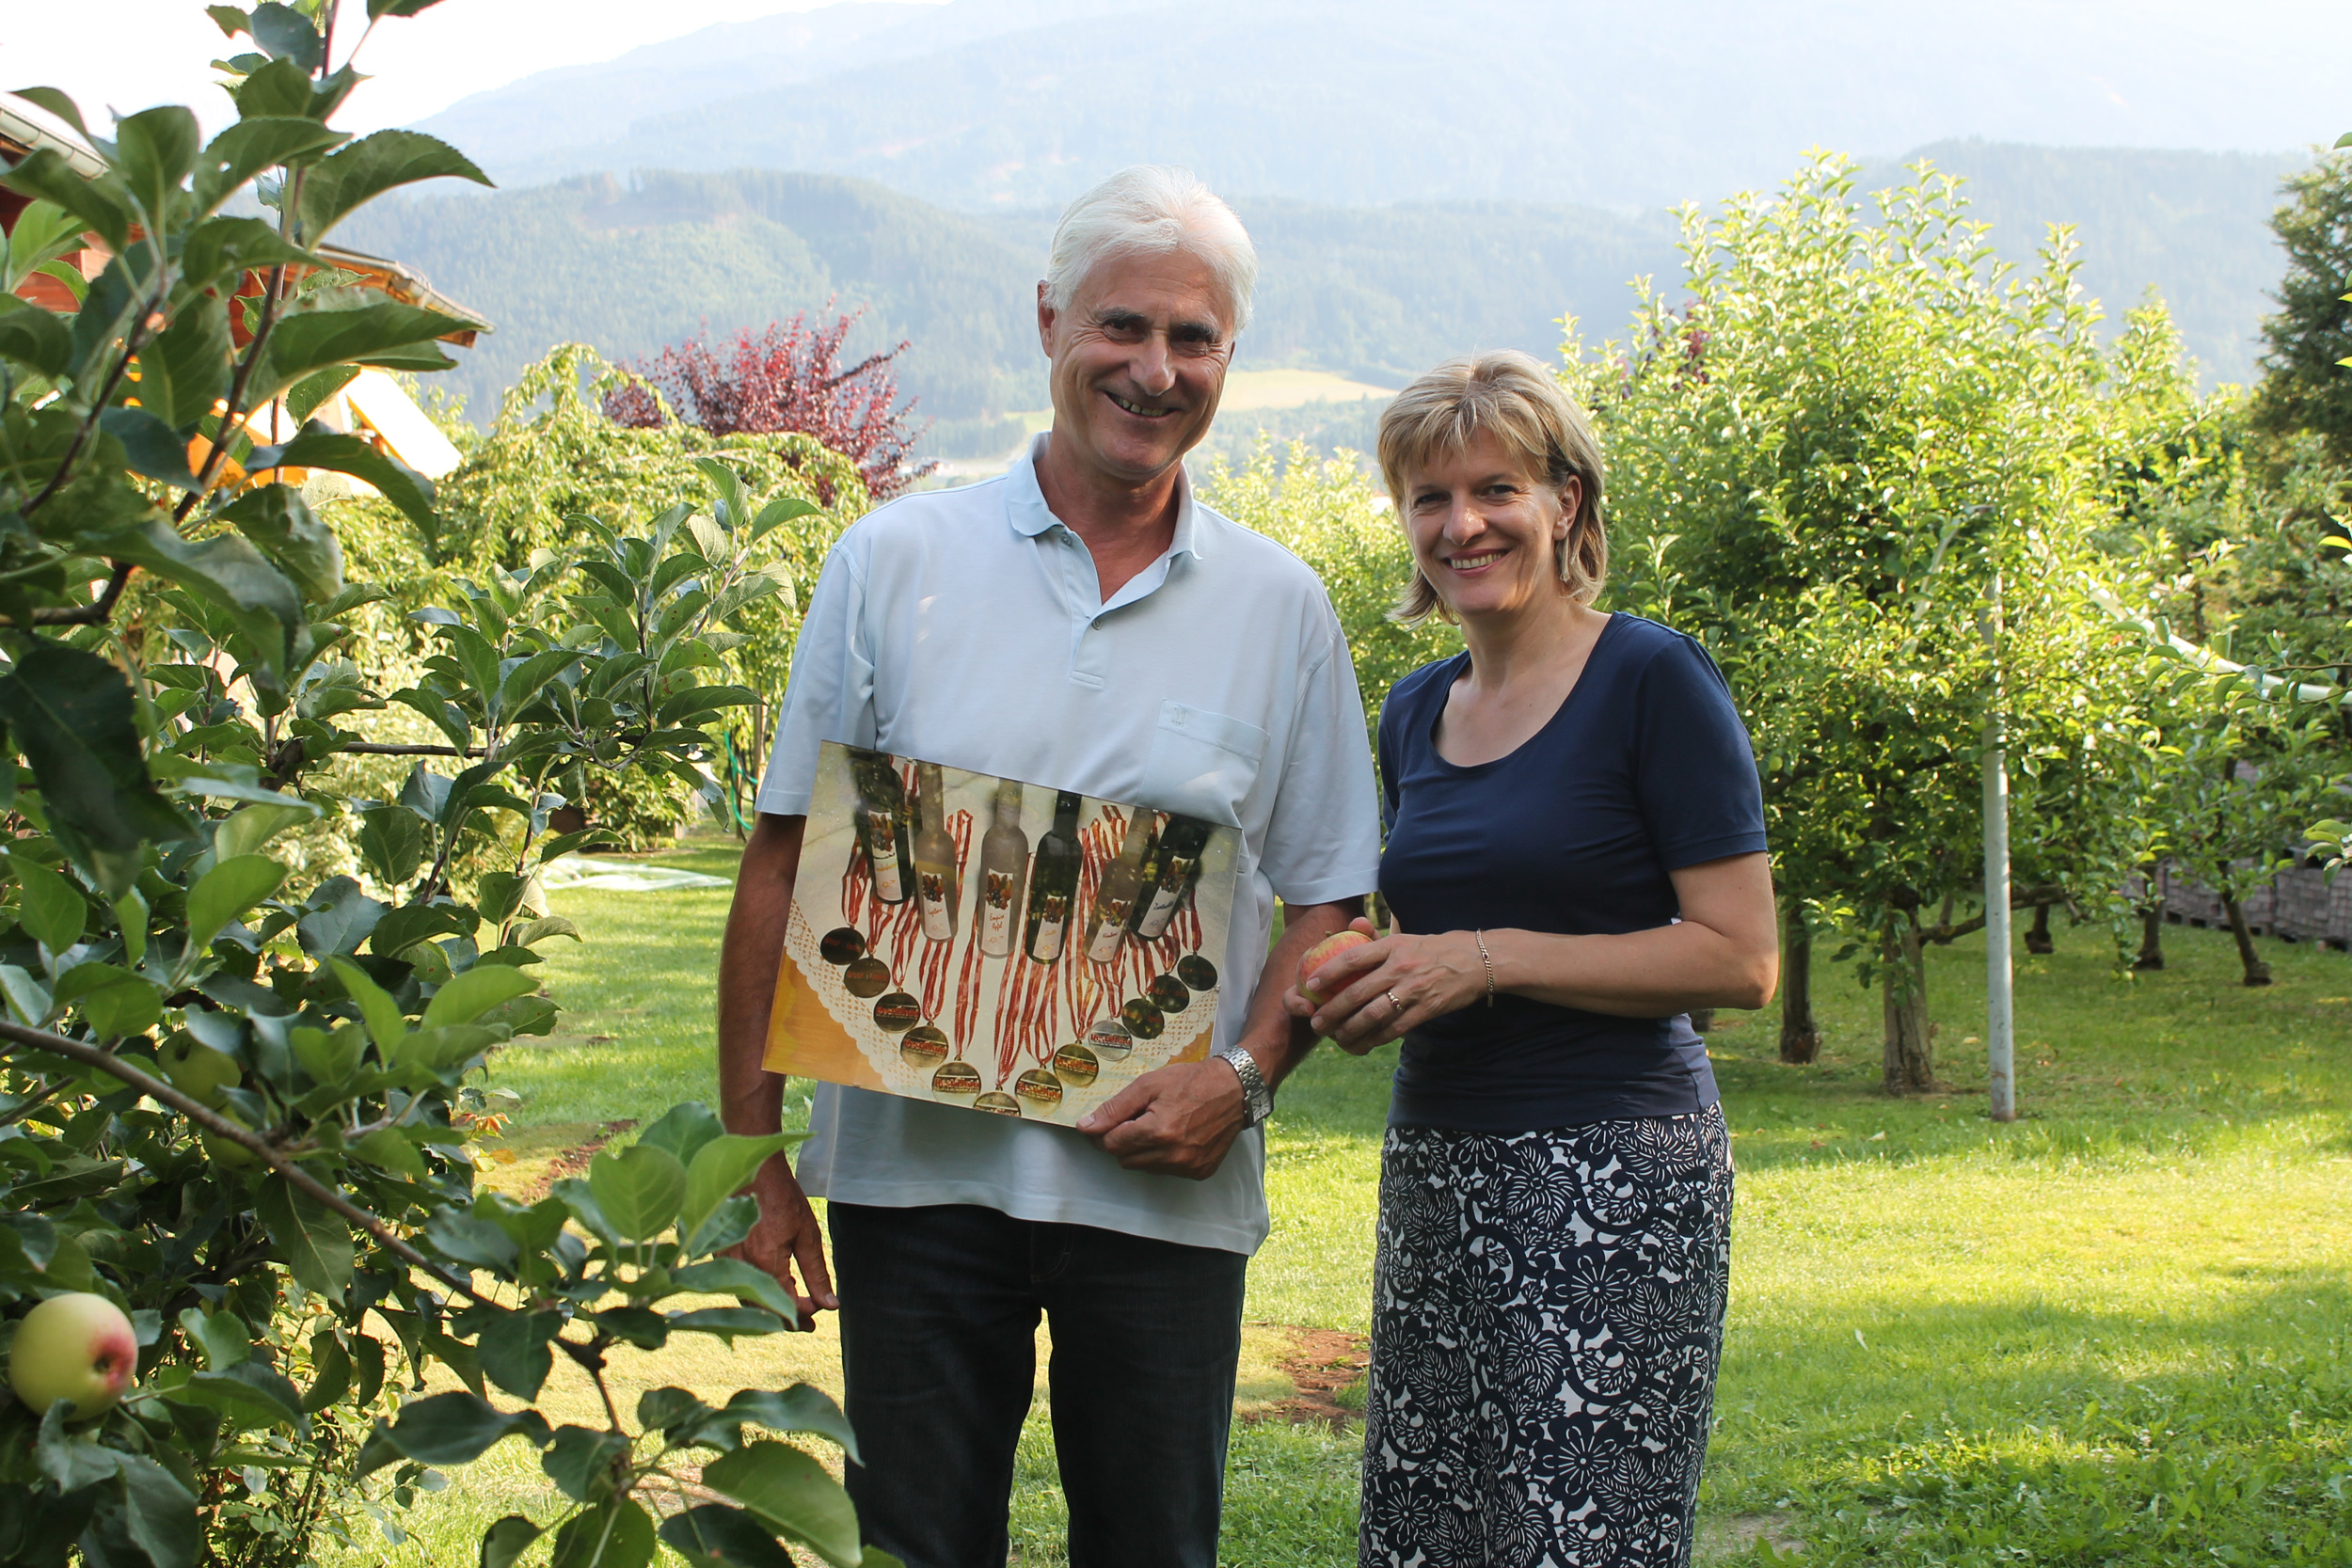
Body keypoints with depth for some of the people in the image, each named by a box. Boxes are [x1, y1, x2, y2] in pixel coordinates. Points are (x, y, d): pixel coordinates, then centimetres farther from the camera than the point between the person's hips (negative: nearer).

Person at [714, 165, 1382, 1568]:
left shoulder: (1280, 609, 5)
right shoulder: (896, 563, 2)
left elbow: (1330, 901, 8)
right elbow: (784, 873, 3)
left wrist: (1241, 1076, -10)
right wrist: (750, 1161, -2)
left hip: (1164, 1187, 1)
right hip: (914, 1167, -1)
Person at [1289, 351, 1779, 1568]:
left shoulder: (1652, 680, -7)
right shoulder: (1416, 712, 14)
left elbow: (1740, 958, -11)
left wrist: (1489, 958, -16)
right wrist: (1367, 986, 3)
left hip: (1611, 1171, -7)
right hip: (1435, 1169, 7)